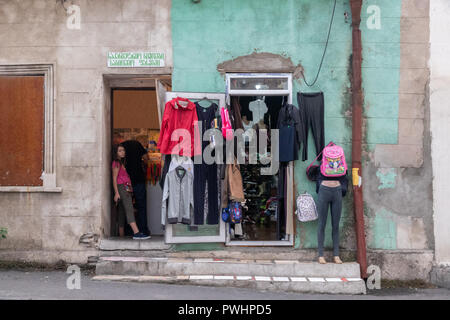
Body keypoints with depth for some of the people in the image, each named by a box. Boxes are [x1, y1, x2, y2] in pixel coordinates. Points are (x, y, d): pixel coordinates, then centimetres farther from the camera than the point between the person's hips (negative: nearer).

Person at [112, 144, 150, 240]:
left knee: (122, 212, 6)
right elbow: (114, 179, -9)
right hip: (121, 188, -9)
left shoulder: (121, 163, 24)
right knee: (129, 209, -21)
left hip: (126, 189, 9)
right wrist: (116, 193, -16)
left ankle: (121, 236, 5)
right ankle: (136, 233, -33)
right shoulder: (116, 163, -3)